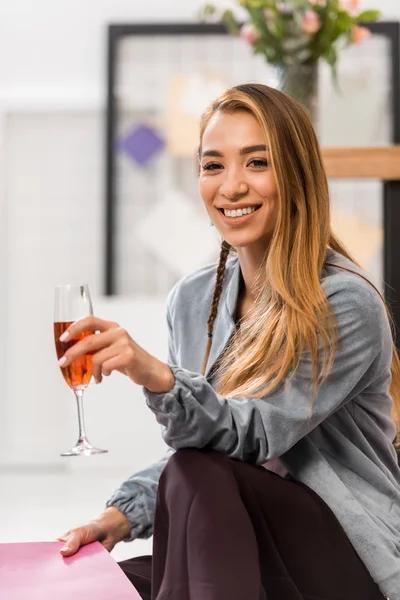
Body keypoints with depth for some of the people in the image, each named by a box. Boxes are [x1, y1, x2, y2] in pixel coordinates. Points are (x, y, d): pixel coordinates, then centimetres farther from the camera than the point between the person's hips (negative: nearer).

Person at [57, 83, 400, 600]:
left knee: (200, 475, -29)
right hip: (247, 548, 5)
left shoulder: (347, 305, -15)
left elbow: (253, 436, -24)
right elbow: (192, 446, 11)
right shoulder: (192, 299, 5)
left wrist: (159, 378, -42)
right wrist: (123, 515, -6)